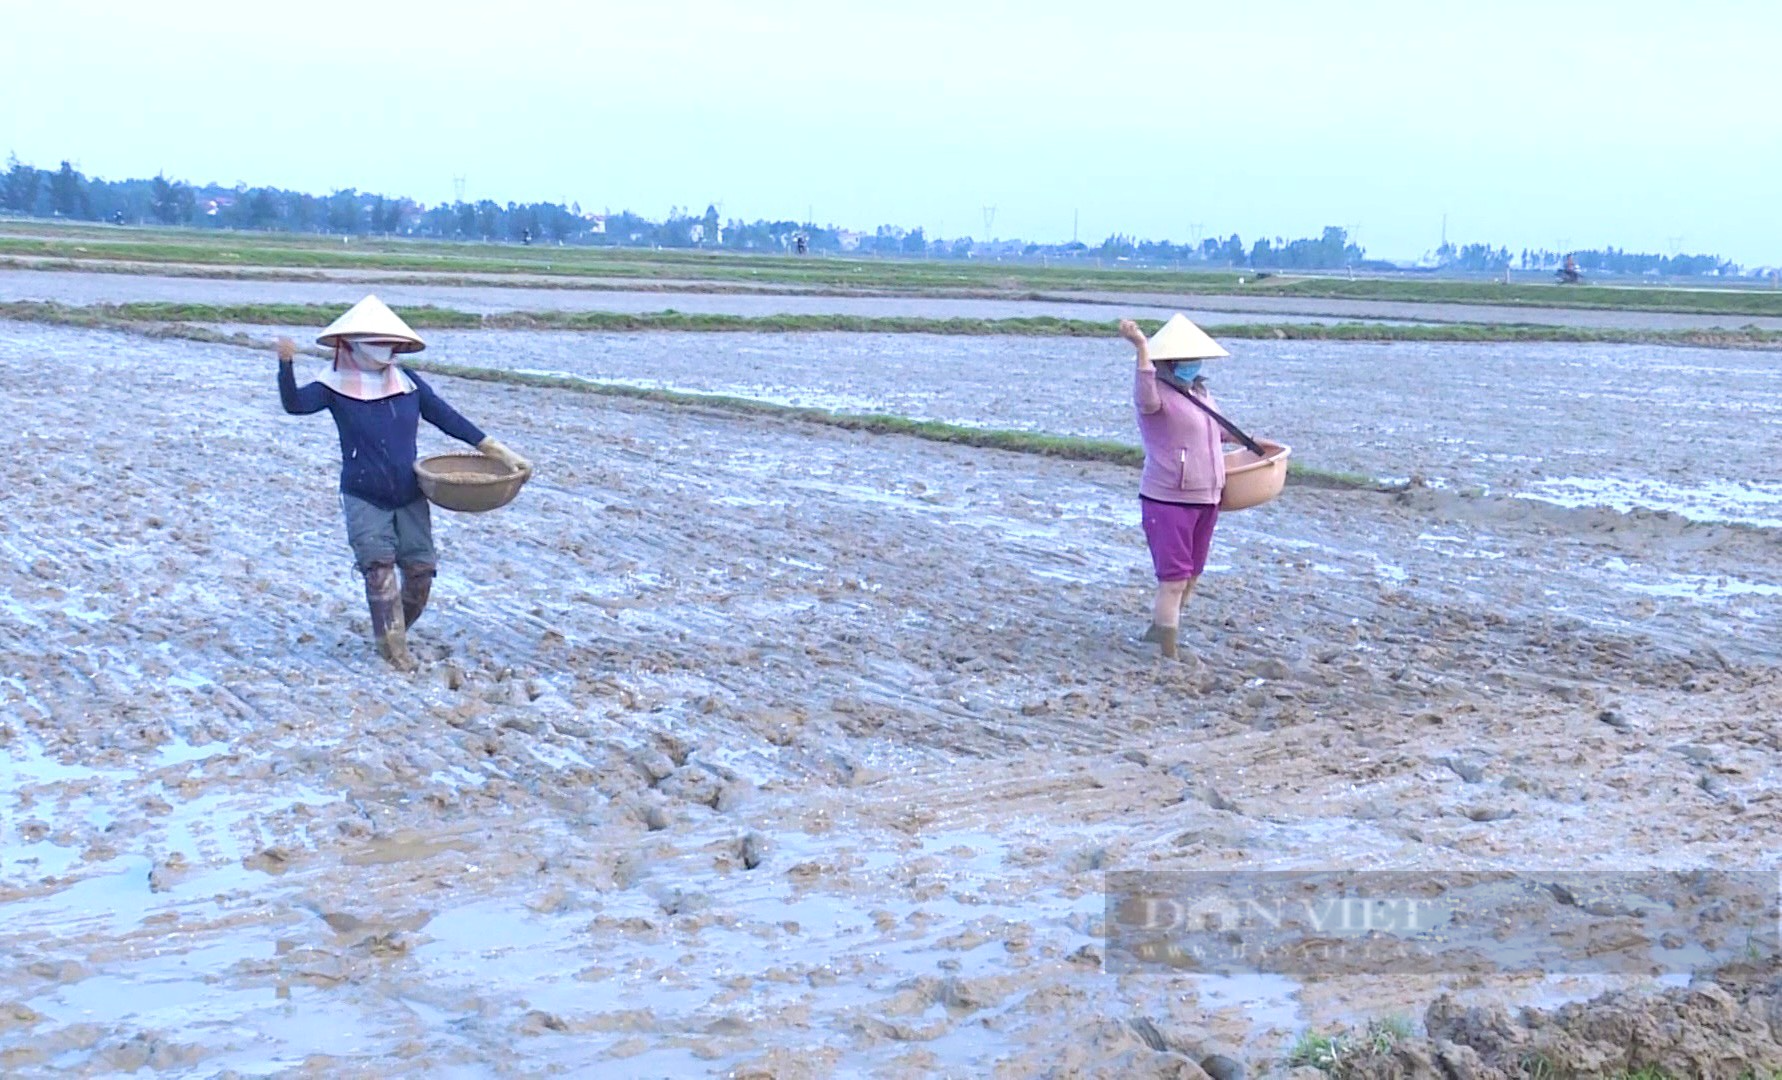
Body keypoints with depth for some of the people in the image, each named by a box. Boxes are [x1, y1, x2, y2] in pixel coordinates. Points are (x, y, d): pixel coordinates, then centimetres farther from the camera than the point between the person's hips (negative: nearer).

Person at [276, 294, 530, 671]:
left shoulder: (408, 383, 2)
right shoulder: (337, 385, -6)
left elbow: (448, 418, 5)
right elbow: (295, 403, -18)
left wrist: (498, 451, 3)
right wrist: (286, 364, -37)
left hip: (409, 497, 3)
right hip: (363, 499, -3)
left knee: (420, 569, 3)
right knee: (379, 567, -10)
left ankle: (397, 629, 27)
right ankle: (392, 645, 0)